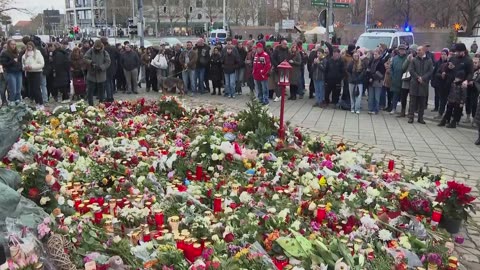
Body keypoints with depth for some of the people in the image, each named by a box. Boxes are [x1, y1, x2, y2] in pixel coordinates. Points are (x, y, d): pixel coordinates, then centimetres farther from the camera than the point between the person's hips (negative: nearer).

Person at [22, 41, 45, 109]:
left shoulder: (38, 54, -7)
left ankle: (41, 104, 0)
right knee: (31, 90, 8)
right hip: (29, 73, 5)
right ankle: (37, 103, 20)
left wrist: (32, 67, -19)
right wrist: (24, 67, -5)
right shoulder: (25, 55, 6)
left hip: (37, 73, -5)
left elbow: (42, 64, -12)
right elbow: (23, 64, 17)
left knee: (37, 89, -9)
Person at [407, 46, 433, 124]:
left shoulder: (429, 60, 5)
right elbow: (411, 70, -1)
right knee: (413, 101, 0)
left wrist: (423, 78, -12)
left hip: (424, 84, 1)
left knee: (422, 102, 5)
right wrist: (418, 77, -11)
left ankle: (420, 118, 12)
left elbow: (430, 71, -1)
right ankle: (411, 117, 5)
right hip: (414, 83, 0)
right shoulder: (414, 60, 6)